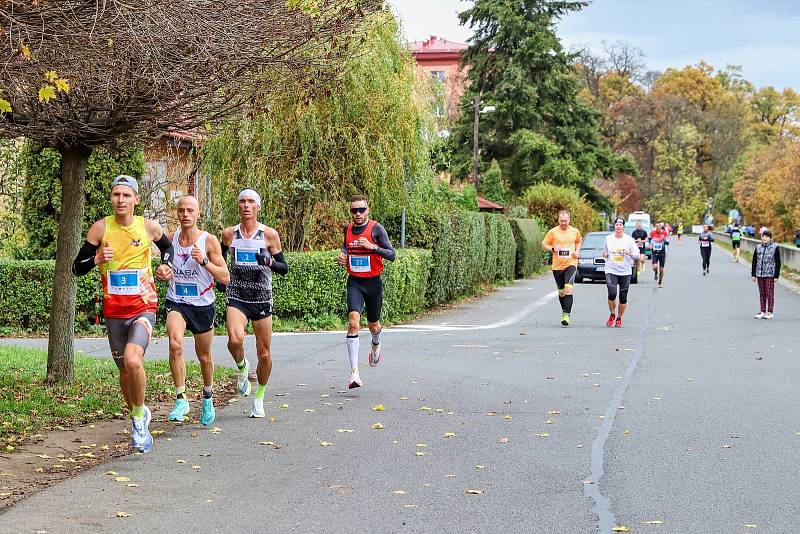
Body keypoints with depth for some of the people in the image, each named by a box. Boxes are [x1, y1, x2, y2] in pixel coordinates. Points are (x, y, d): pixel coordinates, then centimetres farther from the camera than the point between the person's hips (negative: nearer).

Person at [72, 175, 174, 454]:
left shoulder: (149, 227, -3)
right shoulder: (100, 228, -5)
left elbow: (167, 247, 20)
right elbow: (77, 268, -2)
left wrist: (167, 266, 1)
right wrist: (97, 259, -21)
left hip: (144, 307, -2)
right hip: (114, 310, 2)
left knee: (133, 360, -26)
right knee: (124, 370, 12)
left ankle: (139, 418, -6)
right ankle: (139, 416, 38)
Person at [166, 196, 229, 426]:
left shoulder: (209, 240, -10)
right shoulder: (171, 239, -1)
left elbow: (225, 277, -11)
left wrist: (204, 260, -25)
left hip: (203, 304, -1)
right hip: (176, 302, 1)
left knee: (204, 356, 13)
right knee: (175, 344, -27)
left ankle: (208, 398, 39)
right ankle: (181, 399, -19)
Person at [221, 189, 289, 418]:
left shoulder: (269, 234, -3)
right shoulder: (229, 234, 3)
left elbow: (284, 268, 0)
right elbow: (220, 259, 22)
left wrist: (269, 262, -19)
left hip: (262, 298, 0)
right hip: (236, 297, 0)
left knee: (264, 354, 3)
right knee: (235, 339, -27)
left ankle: (260, 395, 27)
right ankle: (242, 367, 7)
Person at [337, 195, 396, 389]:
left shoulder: (376, 229, -8)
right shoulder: (347, 229, 5)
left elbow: (391, 255, -12)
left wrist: (372, 247, -25)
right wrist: (342, 255, 5)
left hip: (373, 282, -1)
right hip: (354, 282, 2)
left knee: (373, 324, 15)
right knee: (353, 321, -19)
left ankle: (376, 346, 54)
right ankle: (354, 372, -22)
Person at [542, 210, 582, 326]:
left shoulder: (575, 231, 5)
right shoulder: (552, 232, -1)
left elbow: (579, 241, 25)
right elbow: (544, 245, 6)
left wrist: (577, 251, 6)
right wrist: (553, 248, -12)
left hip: (571, 264, -1)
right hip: (557, 265, 1)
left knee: (569, 288, -20)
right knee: (561, 291, 11)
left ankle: (567, 315, -23)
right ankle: (564, 311, 32)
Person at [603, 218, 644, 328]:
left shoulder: (629, 239, 1)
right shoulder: (608, 238, 7)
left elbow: (638, 254, 0)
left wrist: (630, 253, -18)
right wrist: (605, 254, 2)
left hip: (625, 272, 0)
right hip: (611, 271, 0)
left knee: (623, 297, 2)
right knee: (612, 294, -18)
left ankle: (619, 318, 20)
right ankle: (612, 315, 6)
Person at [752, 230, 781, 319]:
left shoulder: (775, 248, -2)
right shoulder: (758, 247, 9)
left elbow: (778, 262, -3)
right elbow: (754, 261, 13)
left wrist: (776, 275, -8)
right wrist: (753, 274, 8)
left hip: (770, 275, -4)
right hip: (759, 274, 4)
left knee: (770, 293, 0)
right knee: (762, 293, 8)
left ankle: (769, 312, 6)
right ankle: (762, 311, 15)